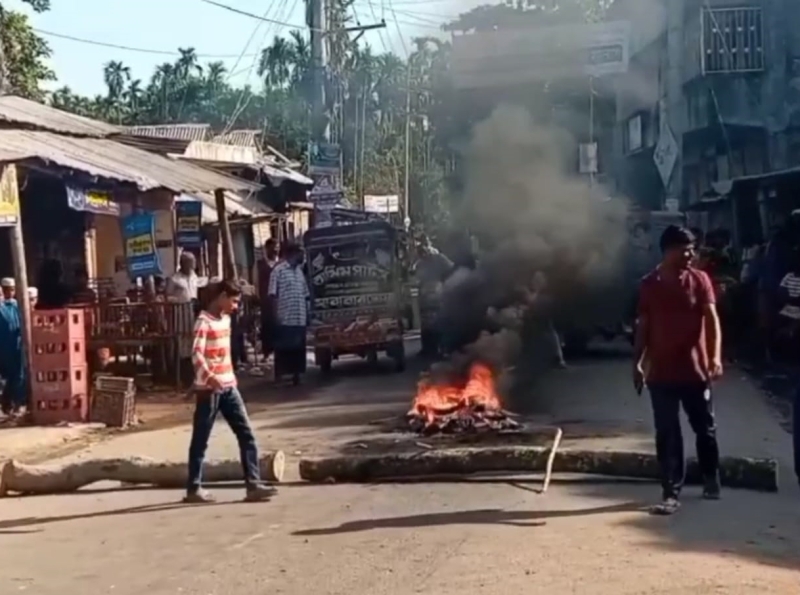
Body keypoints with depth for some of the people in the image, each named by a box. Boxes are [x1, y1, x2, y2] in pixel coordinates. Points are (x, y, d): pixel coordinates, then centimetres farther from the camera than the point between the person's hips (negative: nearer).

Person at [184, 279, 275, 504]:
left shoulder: (226, 319, 13)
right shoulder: (204, 321, -12)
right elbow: (196, 353, -25)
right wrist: (209, 376, -39)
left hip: (228, 387, 8)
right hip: (209, 388, -8)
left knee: (247, 434, 2)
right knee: (200, 440, 2)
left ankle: (253, 484, 2)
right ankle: (194, 489, 11)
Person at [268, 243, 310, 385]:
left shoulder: (299, 271, 15)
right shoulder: (279, 270, -6)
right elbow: (273, 295, -9)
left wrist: (307, 316, 12)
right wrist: (276, 316, -13)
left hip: (300, 319, 6)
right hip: (285, 319, -6)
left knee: (298, 349, 10)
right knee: (282, 349, 0)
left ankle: (296, 376, 18)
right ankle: (278, 377, 8)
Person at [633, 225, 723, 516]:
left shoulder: (700, 280, -2)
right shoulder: (648, 285, 2)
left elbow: (711, 319, -9)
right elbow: (643, 327, 7)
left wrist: (715, 356, -23)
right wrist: (637, 364, 3)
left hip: (695, 369, 0)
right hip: (661, 372, 0)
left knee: (705, 428, 13)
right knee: (667, 434, 1)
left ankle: (711, 479, 35)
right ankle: (671, 493, 5)